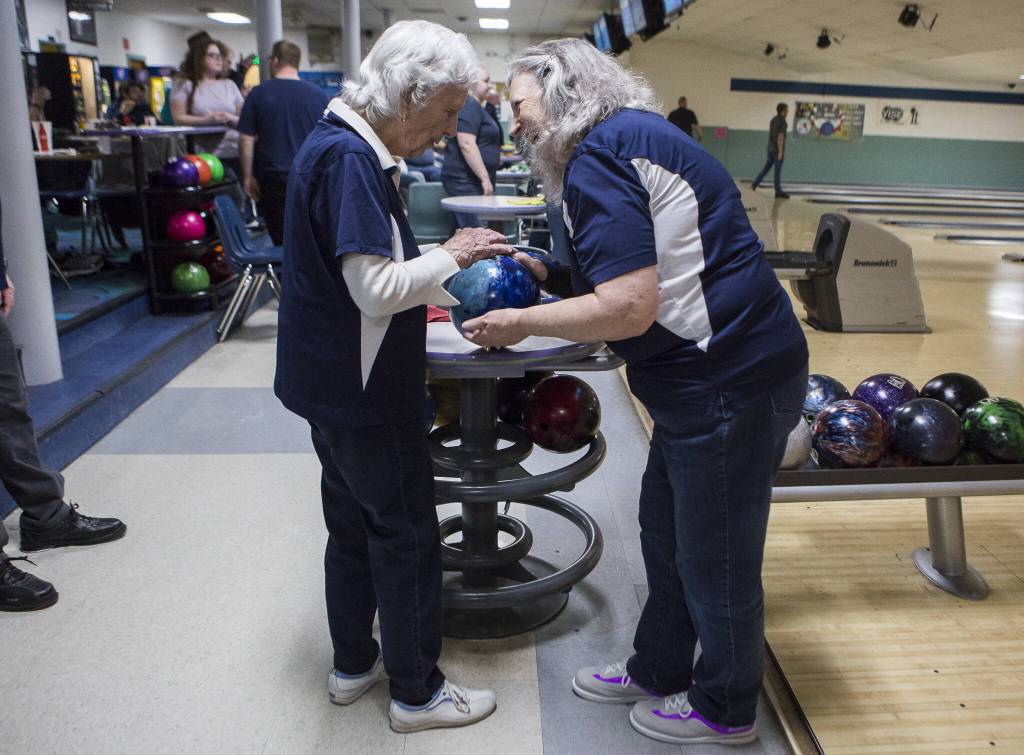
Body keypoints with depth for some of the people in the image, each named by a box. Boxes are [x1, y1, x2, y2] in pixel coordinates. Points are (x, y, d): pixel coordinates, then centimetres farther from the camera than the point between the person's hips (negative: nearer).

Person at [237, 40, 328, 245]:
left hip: (274, 176, -1)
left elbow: (246, 139, -4)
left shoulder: (259, 94, -2)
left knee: (282, 239, 5)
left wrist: (248, 177, 3)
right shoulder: (318, 94, 2)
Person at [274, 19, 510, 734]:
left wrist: (455, 273, 10)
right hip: (364, 394, -10)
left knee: (355, 525, 20)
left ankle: (354, 663, 37)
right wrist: (452, 255, -12)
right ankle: (416, 693, 22)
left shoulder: (343, 145, 10)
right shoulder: (349, 158, -22)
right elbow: (377, 289, -26)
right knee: (407, 538, 5)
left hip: (334, 384, 10)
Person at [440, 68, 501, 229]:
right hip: (465, 181, -10)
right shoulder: (469, 106, -11)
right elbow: (466, 144, -21)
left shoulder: (474, 106, 21)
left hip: (473, 181, 10)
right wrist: (485, 177, -22)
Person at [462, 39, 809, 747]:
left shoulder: (598, 156, -16)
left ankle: (724, 710, 32)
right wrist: (550, 274, 13)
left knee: (715, 560, 9)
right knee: (666, 534, 22)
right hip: (711, 375, 10)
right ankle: (658, 672, 42)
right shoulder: (633, 136, 15)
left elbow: (628, 309, -24)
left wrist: (521, 323, -10)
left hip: (730, 383, -10)